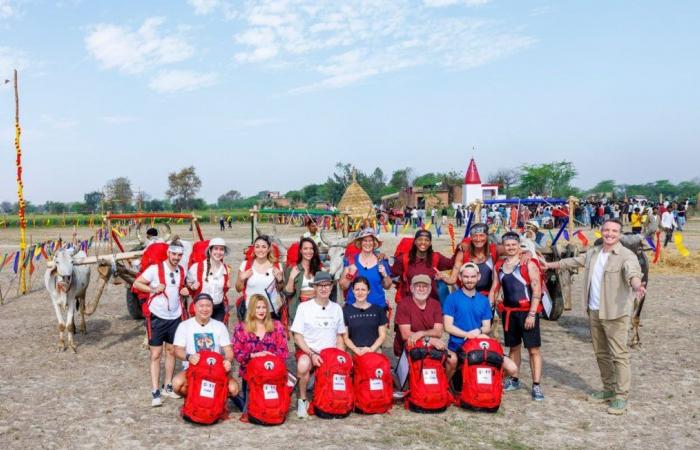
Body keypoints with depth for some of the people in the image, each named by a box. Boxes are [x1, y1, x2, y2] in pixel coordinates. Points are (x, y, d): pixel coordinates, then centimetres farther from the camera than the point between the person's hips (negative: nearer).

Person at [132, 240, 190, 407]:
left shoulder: (182, 271, 4)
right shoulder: (155, 269, -13)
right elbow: (136, 283, -10)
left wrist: (183, 291, -1)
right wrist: (153, 289, -23)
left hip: (175, 317, 5)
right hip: (157, 318, -5)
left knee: (171, 352, 12)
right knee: (155, 355, -1)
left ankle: (168, 386, 23)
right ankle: (155, 392, 2)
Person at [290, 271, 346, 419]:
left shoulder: (336, 308, 9)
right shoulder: (304, 307, -3)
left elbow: (339, 336, 14)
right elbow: (297, 336, -5)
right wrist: (311, 354, -17)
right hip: (307, 351, -4)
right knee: (303, 365, -36)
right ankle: (302, 399, -9)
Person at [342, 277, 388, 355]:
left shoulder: (378, 310, 12)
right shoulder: (346, 310, 8)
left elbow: (382, 335, 10)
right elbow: (345, 337, 7)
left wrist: (371, 349, -5)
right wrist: (355, 349, -9)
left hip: (375, 351, 1)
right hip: (354, 353, -1)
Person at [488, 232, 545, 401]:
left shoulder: (528, 264, -7)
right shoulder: (499, 267, 9)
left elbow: (537, 290, -11)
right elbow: (494, 289, 15)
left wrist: (532, 314, -17)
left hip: (527, 311, -5)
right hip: (508, 312, 5)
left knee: (533, 349, -4)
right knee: (513, 347, 16)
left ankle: (536, 386, -1)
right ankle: (513, 380, 28)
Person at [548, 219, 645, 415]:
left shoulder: (626, 255, -12)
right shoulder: (593, 253, 12)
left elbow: (632, 272, -32)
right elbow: (573, 262, 26)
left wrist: (637, 286, -54)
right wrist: (550, 265, 34)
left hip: (615, 313, -7)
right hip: (594, 311, 7)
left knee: (619, 355, -4)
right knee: (601, 353, 16)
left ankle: (621, 396, 4)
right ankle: (609, 389, 30)